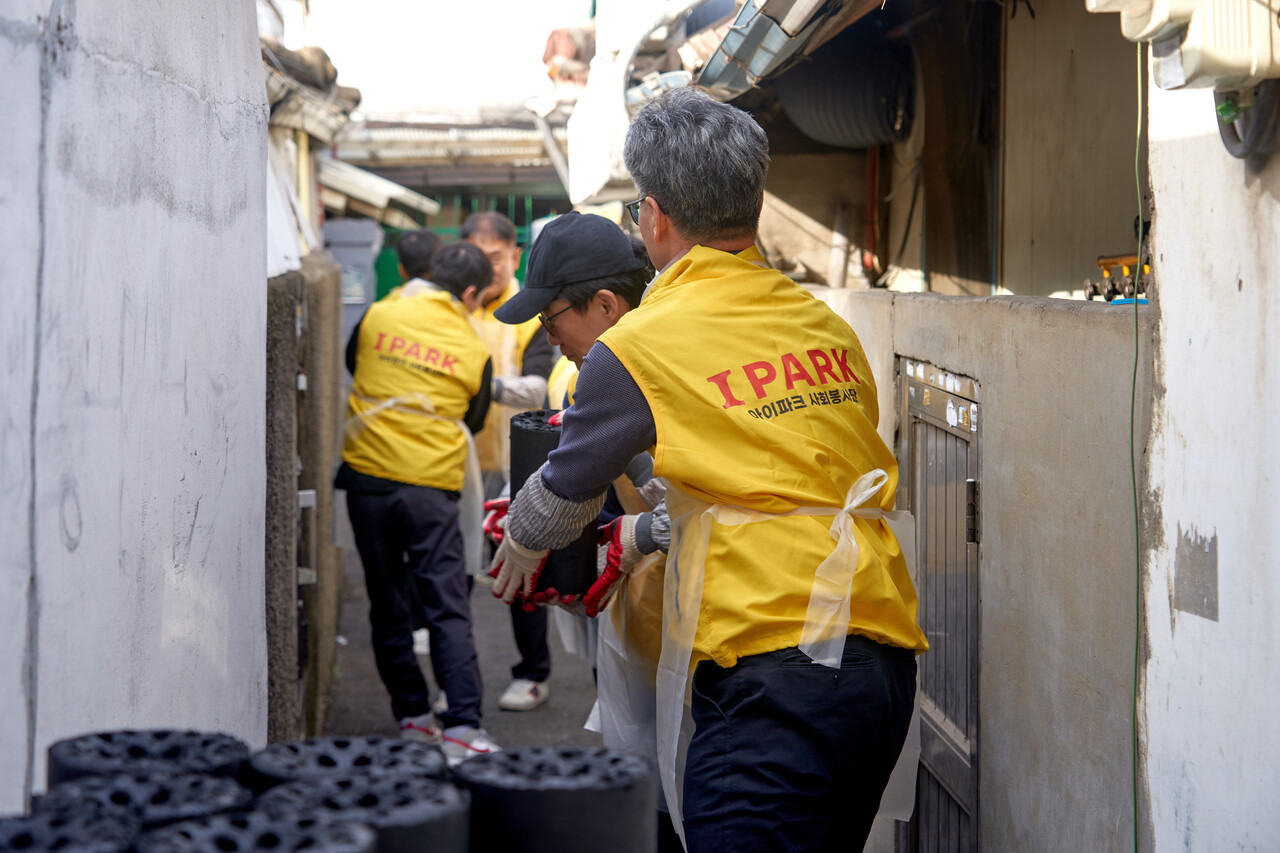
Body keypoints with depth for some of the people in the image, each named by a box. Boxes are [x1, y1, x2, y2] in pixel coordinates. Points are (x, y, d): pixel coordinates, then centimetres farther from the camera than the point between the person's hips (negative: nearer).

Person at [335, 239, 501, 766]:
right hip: (432, 487, -2)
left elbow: (350, 362, 21)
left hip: (367, 475, 2)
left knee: (388, 606, 12)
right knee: (448, 610, 0)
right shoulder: (474, 350, -2)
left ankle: (413, 718, 17)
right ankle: (462, 727, -8)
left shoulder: (378, 316, 0)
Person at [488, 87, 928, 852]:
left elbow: (564, 495, 11)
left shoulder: (639, 349, -5)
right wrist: (646, 534, 38)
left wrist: (520, 547, 35)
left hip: (774, 674, -7)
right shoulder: (829, 326, 13)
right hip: (888, 656, 7)